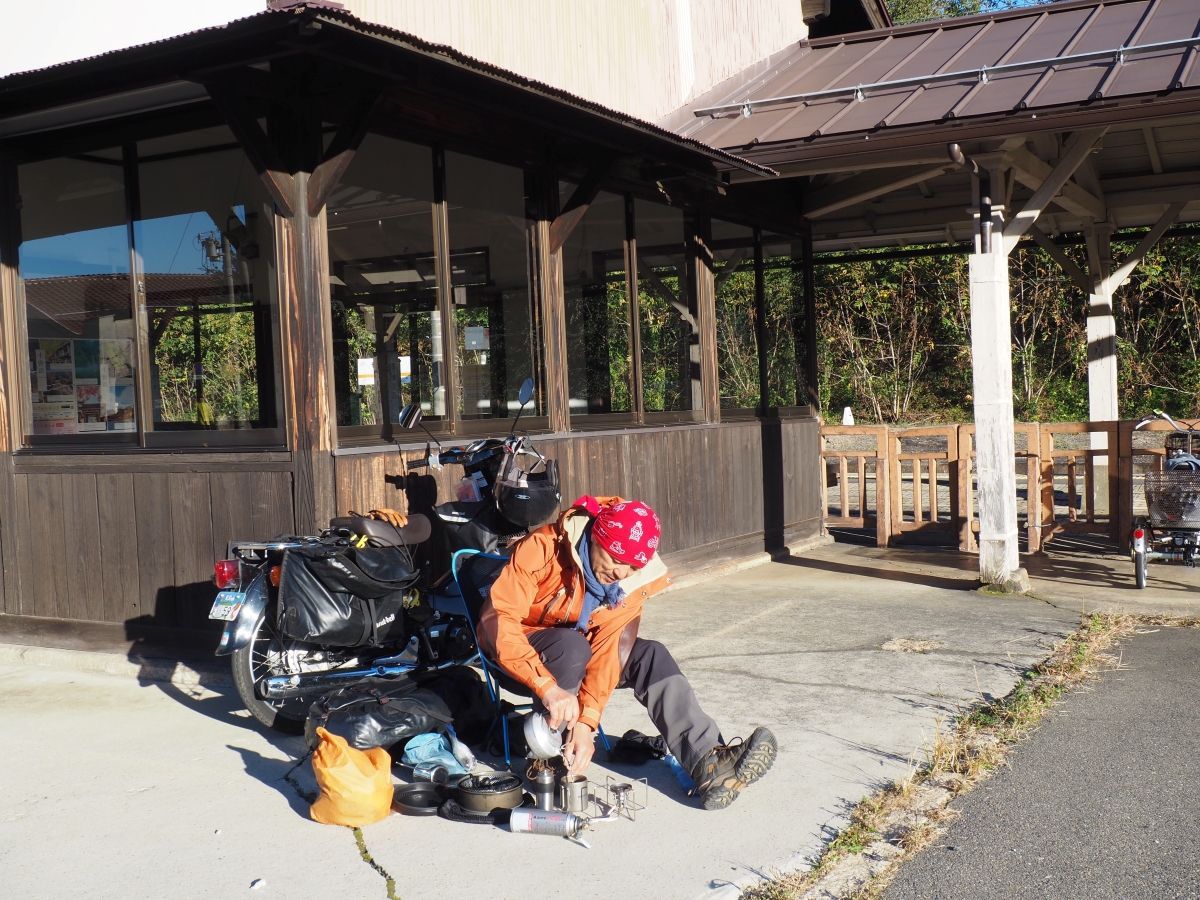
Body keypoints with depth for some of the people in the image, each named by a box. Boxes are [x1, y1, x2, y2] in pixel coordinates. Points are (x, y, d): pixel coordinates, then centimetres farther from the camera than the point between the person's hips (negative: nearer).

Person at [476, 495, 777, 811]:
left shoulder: (633, 580, -13)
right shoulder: (543, 548, -29)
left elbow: (609, 651, -19)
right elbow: (495, 619, -35)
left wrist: (586, 722, -31)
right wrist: (548, 687, -44)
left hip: (576, 648, 5)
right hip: (515, 645, -4)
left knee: (650, 655, -18)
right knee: (572, 646, -35)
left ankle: (708, 763, -27)